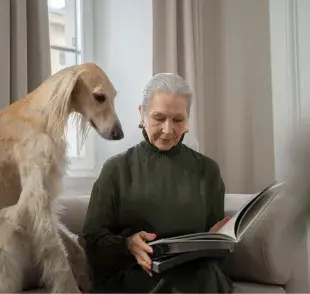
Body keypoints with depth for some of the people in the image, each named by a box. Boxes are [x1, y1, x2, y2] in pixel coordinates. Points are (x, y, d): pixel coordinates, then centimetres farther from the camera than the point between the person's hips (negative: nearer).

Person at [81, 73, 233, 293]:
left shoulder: (207, 170, 11)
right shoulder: (116, 169, 6)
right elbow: (93, 237, 3)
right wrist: (126, 244, -17)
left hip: (194, 273, 2)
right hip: (131, 273, -1)